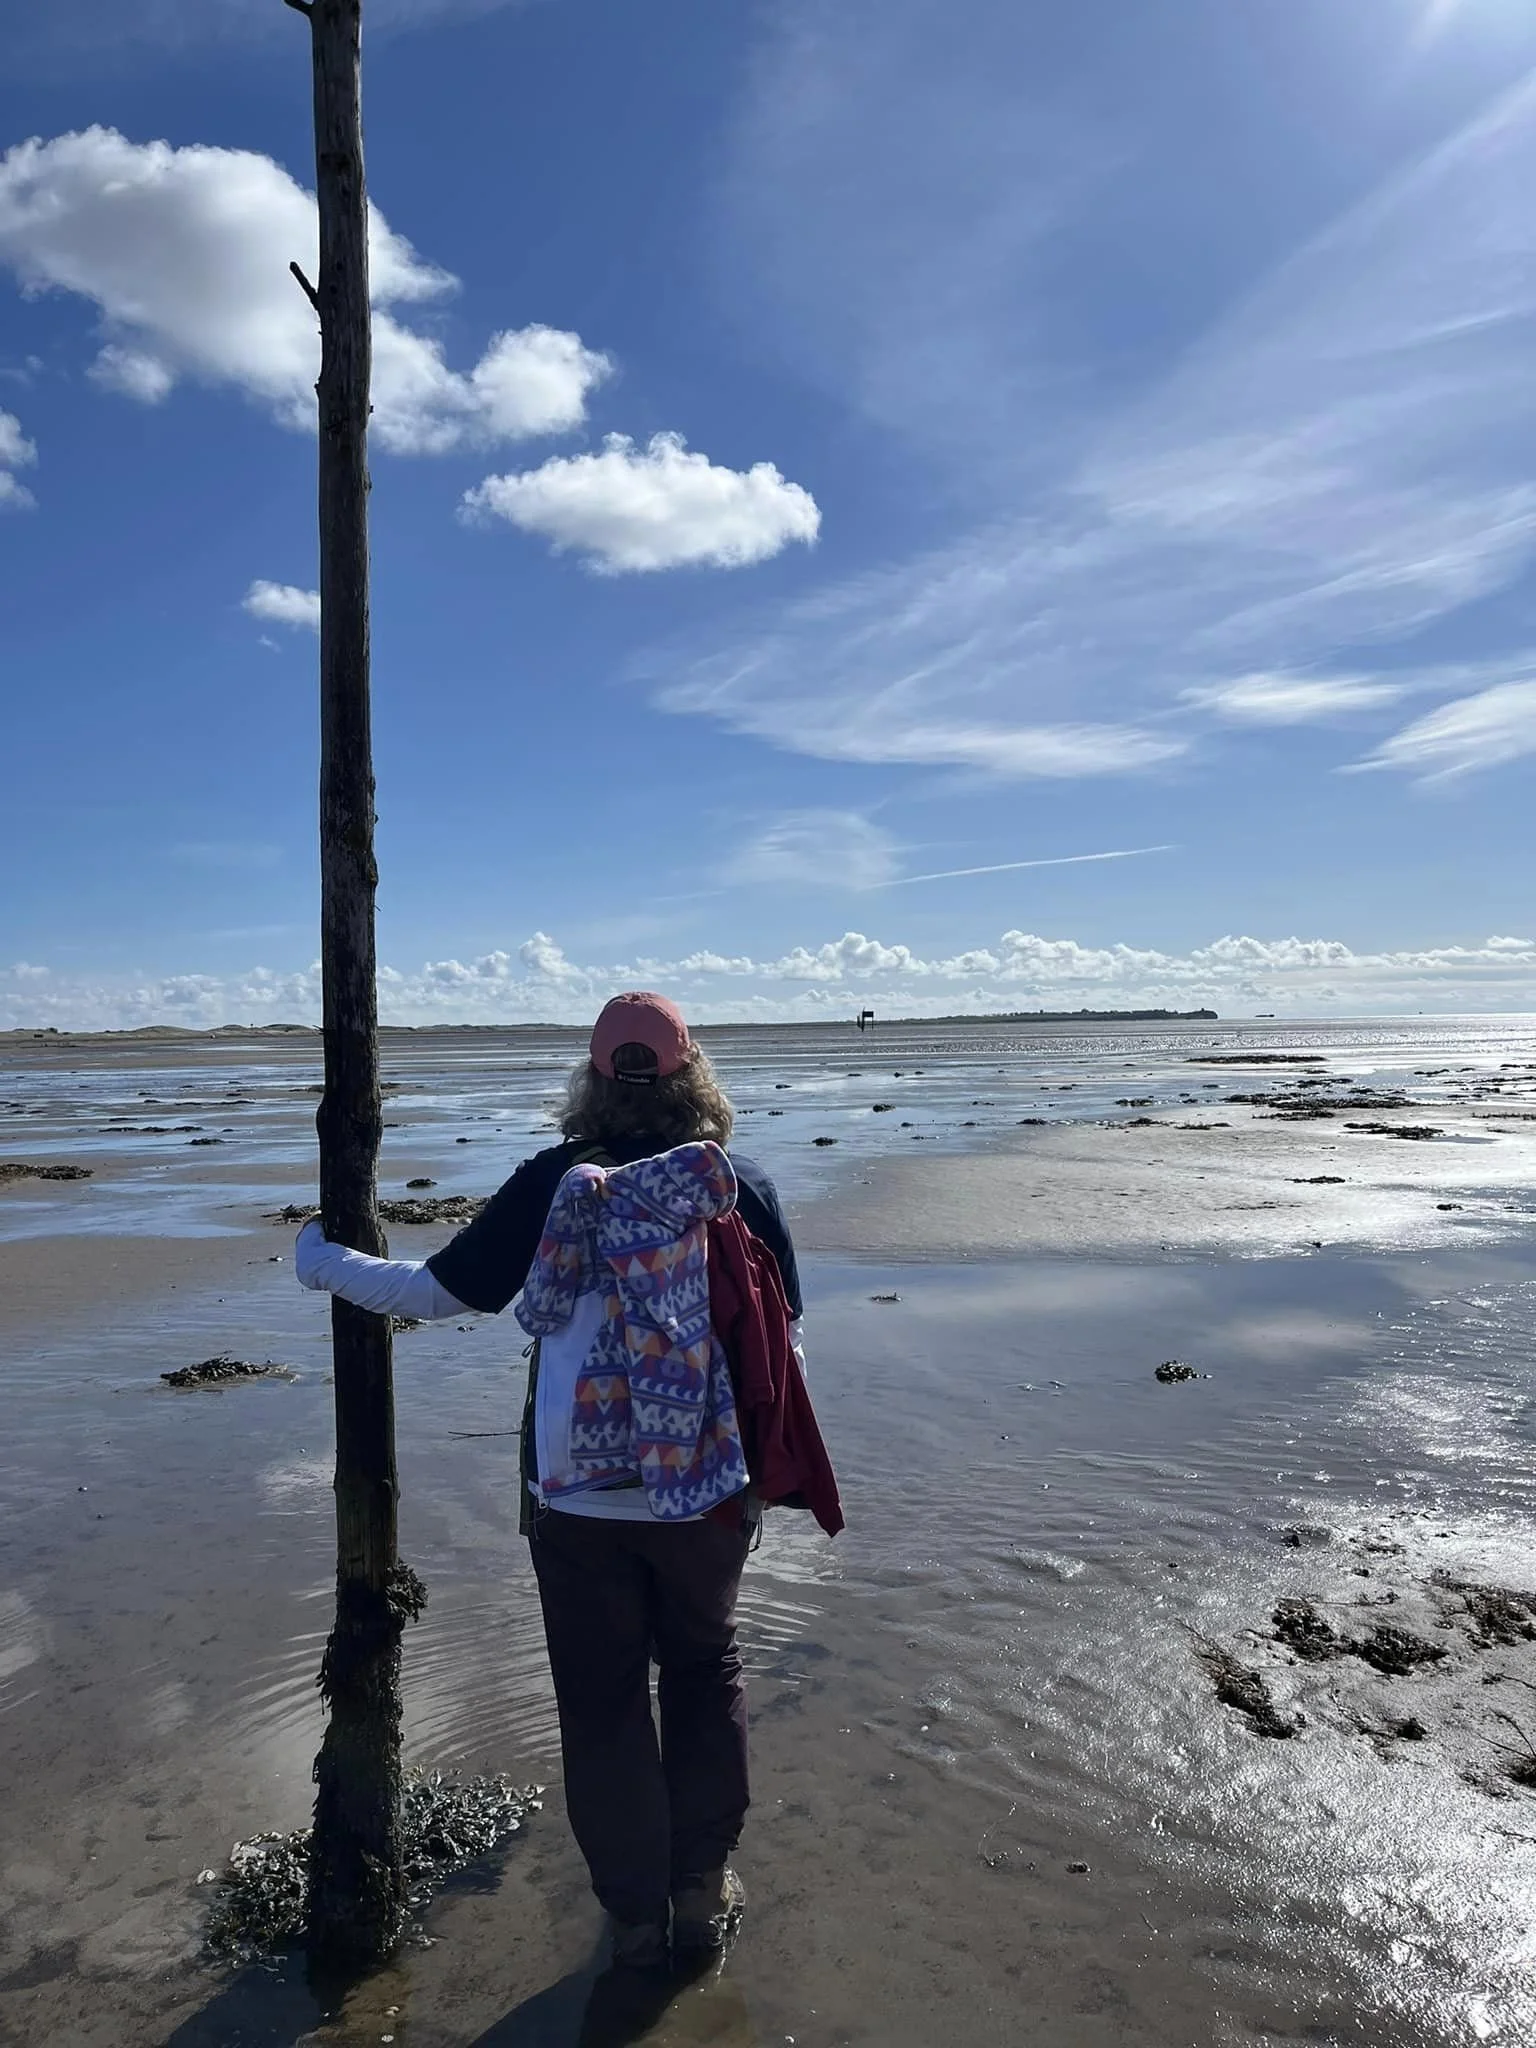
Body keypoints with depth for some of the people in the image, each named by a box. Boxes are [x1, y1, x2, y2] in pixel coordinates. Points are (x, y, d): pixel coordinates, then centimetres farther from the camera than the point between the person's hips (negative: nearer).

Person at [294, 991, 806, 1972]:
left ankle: (636, 1915, 32)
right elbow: (780, 1344, -2)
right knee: (705, 1672, 24)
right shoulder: (743, 1186, -8)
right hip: (707, 1490, 1)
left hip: (576, 1495, 0)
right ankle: (705, 1892, 33)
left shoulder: (550, 1183, -10)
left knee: (603, 1701, 17)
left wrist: (326, 1264, 15)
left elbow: (440, 1289, -1)